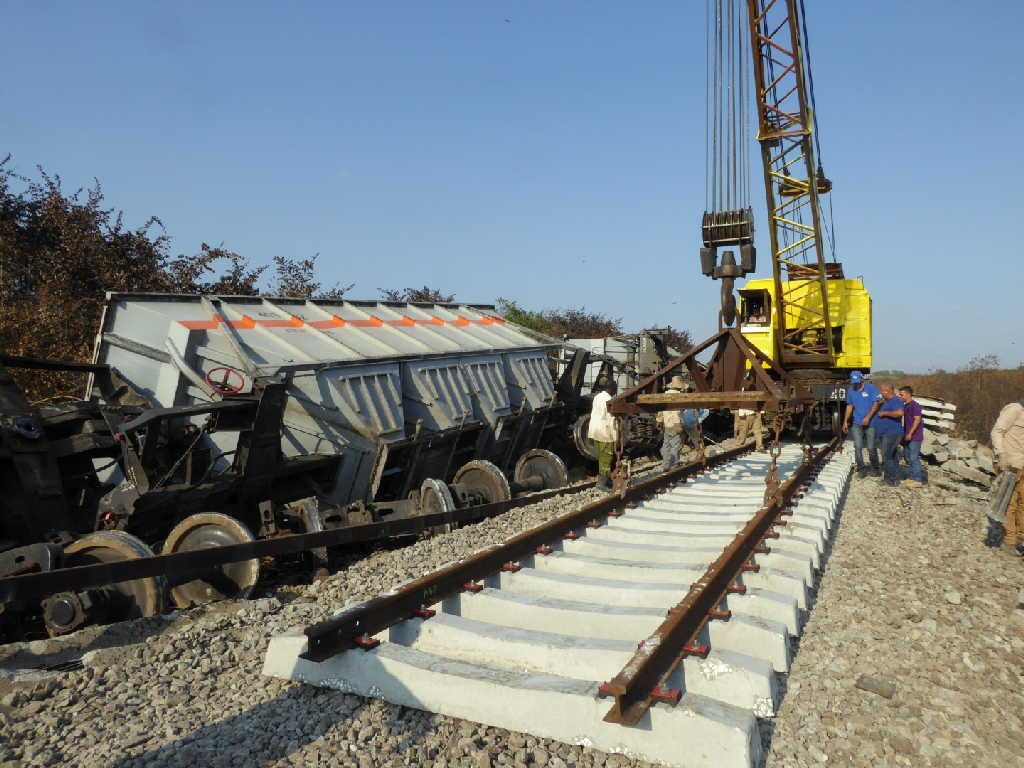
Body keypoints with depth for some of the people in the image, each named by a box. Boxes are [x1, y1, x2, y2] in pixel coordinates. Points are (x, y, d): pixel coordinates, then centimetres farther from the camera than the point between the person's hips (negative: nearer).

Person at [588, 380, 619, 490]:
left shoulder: (597, 397, 11)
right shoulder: (609, 400, -16)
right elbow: (611, 420, -18)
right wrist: (615, 437, -15)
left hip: (595, 431, 9)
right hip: (605, 432, -9)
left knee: (602, 457, 16)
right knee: (606, 457, -2)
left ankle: (607, 479, 25)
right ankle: (602, 483, -1)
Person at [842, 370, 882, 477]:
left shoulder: (871, 388, -7)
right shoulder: (851, 391, 6)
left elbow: (876, 404, -10)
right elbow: (849, 406, 14)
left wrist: (868, 417, -18)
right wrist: (845, 421, 12)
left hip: (870, 423, -3)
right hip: (856, 423, 3)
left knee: (871, 448, 2)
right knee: (858, 447, -3)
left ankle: (874, 468, 21)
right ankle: (861, 469, 8)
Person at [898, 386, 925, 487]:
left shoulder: (915, 405, -14)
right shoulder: (905, 406, 12)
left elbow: (917, 420, -20)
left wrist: (910, 433, -22)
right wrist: (904, 434, 18)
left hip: (915, 437, -9)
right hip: (907, 437, 9)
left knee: (914, 458, -7)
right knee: (908, 457, 14)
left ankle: (918, 480, -1)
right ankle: (912, 477, 22)